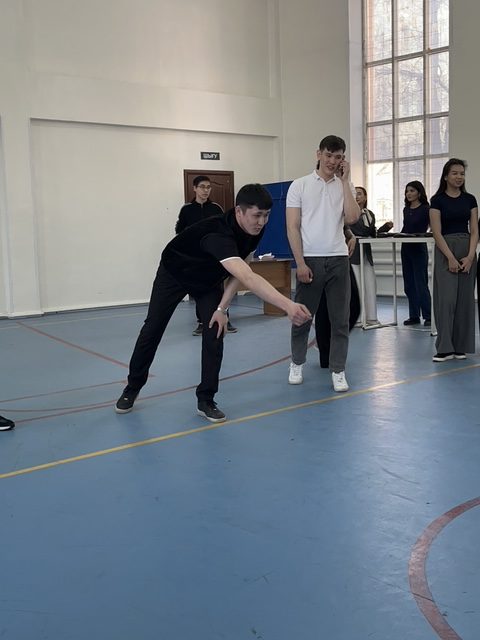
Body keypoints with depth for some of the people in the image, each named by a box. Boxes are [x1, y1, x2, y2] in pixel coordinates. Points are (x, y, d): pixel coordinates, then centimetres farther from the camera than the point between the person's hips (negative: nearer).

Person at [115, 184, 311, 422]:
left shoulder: (254, 231, -22)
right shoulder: (218, 233, -45)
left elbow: (239, 273, -9)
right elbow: (248, 278, -59)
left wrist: (222, 307, -20)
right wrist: (288, 305, -71)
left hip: (209, 280, 5)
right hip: (174, 274, -5)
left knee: (215, 334, -9)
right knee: (152, 331, 6)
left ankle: (205, 400, 3)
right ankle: (132, 388, 28)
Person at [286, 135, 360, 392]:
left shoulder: (345, 186, 7)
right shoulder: (299, 185, 0)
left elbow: (352, 218, -10)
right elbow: (292, 227, -4)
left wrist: (345, 180, -7)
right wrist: (300, 262, -12)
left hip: (338, 260, 2)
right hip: (309, 260, -2)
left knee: (340, 319, 2)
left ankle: (338, 371, 11)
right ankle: (297, 364, 26)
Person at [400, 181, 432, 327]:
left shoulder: (425, 209, -8)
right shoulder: (406, 209, 12)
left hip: (419, 250, -7)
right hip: (406, 249, 7)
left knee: (421, 284, -6)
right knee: (409, 285, 8)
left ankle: (428, 316, 0)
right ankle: (414, 316, 15)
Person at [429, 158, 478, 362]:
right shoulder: (437, 200, -4)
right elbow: (437, 233, -9)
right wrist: (451, 258, -16)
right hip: (445, 251, -4)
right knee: (446, 298, -9)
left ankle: (461, 346, 12)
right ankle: (445, 348, -6)